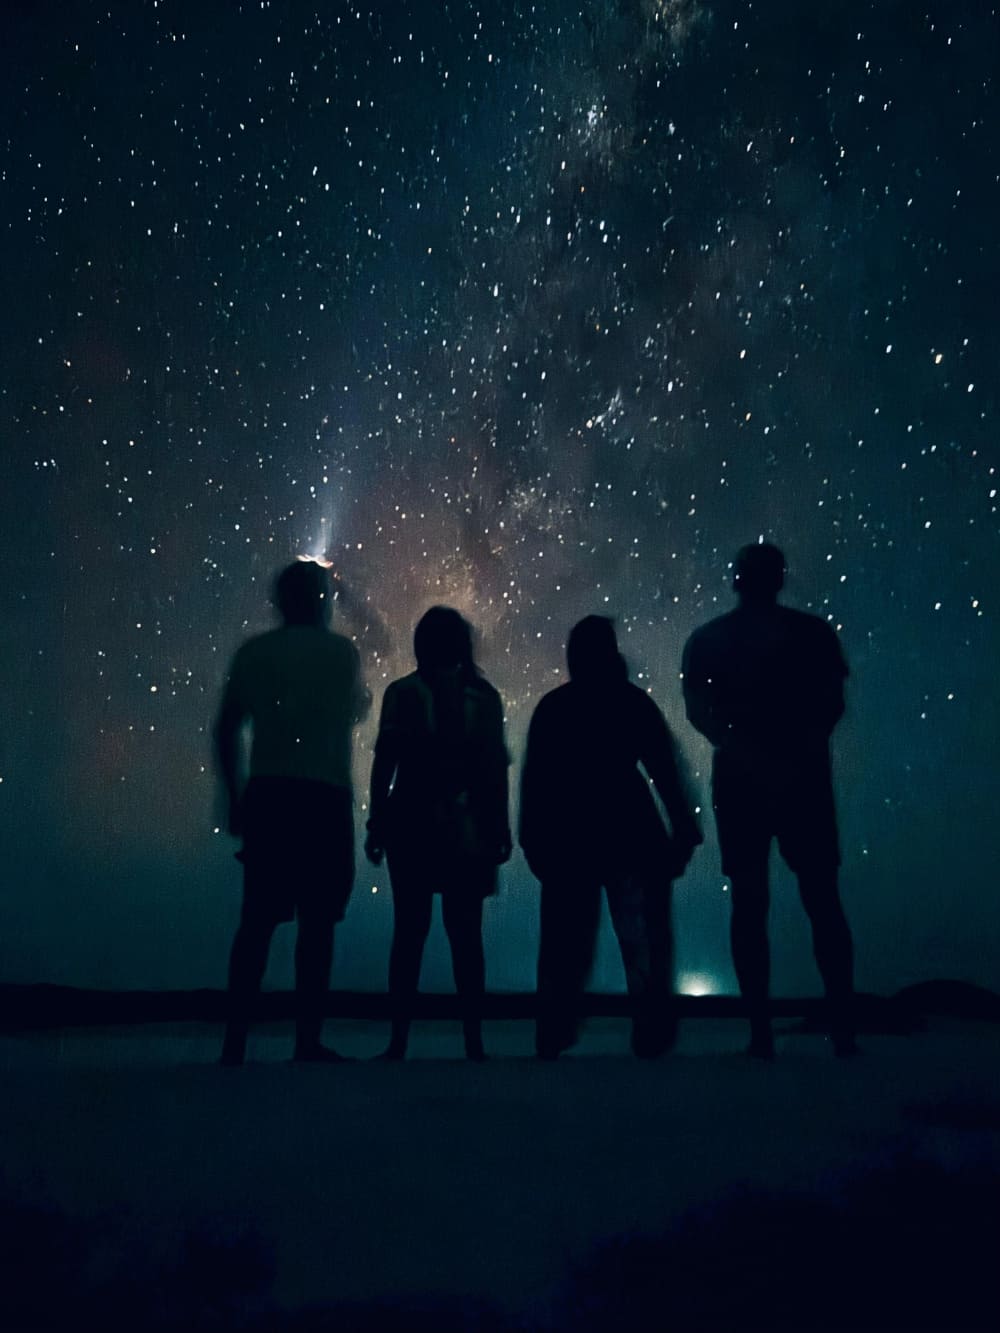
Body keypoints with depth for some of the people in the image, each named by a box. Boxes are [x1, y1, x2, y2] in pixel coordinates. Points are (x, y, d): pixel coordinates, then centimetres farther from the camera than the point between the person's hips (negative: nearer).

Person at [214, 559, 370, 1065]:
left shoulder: (252, 652, 9)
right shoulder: (341, 651, 2)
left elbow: (226, 729, 9)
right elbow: (357, 710, 17)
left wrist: (235, 797, 16)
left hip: (266, 795, 3)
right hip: (324, 798, -3)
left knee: (257, 920, 6)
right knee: (317, 921, 2)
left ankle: (235, 1041, 3)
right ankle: (308, 1042, 3)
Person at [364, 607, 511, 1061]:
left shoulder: (402, 692, -1)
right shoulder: (484, 696, 2)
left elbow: (384, 764, -3)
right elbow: (495, 768, 2)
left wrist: (376, 824, 2)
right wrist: (500, 828, 7)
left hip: (412, 823, -1)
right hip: (469, 829, 1)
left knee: (409, 931, 5)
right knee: (465, 935, 5)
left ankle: (398, 1043, 5)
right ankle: (473, 1043, 6)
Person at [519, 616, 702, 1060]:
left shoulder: (551, 706, 7)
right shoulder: (632, 701, -3)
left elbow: (534, 779, 6)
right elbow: (664, 770, -6)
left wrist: (533, 839, 9)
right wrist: (683, 830, -2)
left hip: (565, 834, 3)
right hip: (627, 831, -3)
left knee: (565, 939, 11)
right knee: (643, 939, 5)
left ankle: (553, 1038, 14)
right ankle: (651, 1036, 5)